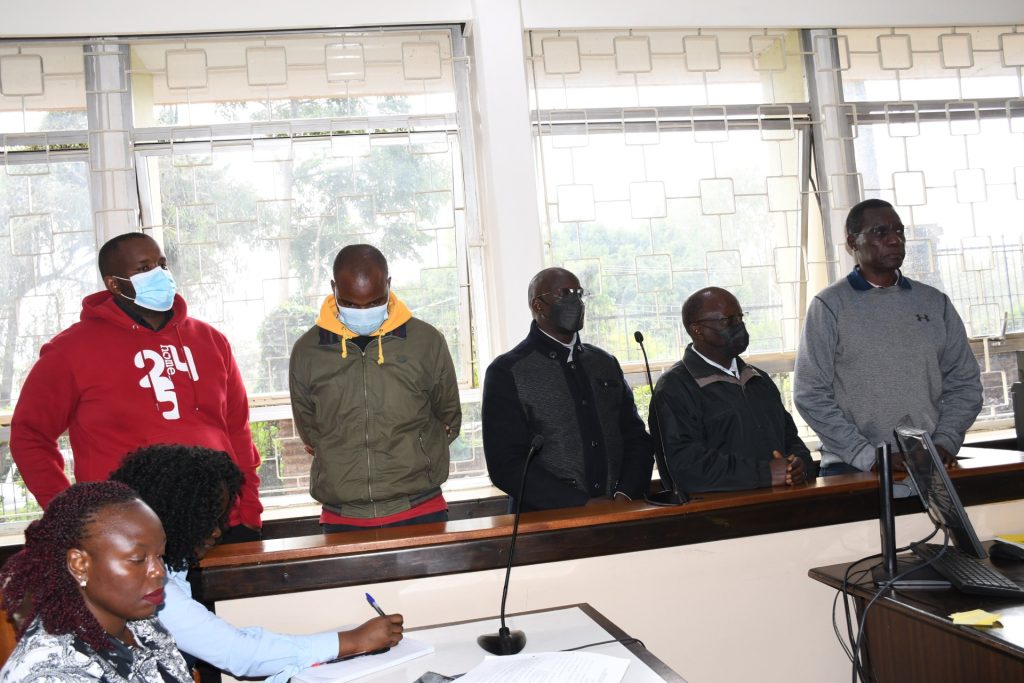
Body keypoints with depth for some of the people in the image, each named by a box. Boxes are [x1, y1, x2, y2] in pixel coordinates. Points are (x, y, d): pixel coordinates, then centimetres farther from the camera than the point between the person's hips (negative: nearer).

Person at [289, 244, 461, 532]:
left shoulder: (427, 341, 0)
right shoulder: (306, 351, 1)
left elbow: (449, 421, 11)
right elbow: (309, 433, 11)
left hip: (421, 512, 0)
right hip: (341, 519, 1)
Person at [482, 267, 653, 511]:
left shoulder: (606, 363, 14)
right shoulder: (507, 372, -2)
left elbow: (637, 438, 14)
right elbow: (507, 465, -8)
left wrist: (625, 496, -4)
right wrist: (584, 505, -13)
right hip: (545, 519, -3)